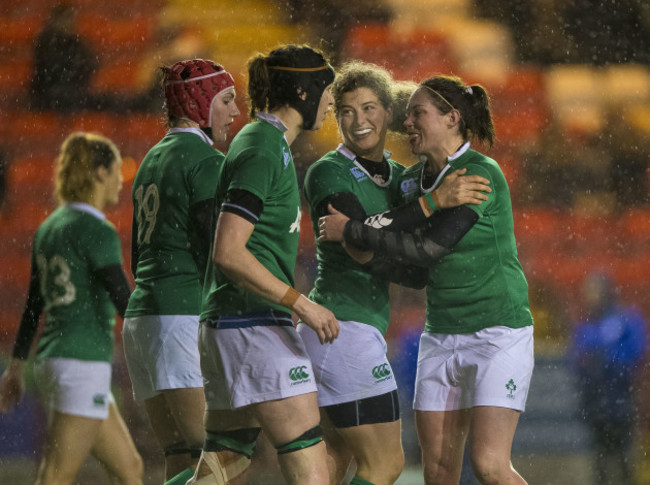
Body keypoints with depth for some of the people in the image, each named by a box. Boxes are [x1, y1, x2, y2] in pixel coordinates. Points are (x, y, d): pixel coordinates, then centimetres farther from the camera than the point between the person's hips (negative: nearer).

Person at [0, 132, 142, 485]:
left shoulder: (49, 228, 14)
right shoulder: (97, 231, -11)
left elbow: (32, 305, 18)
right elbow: (125, 303, -17)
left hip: (51, 361, 9)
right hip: (83, 364, -9)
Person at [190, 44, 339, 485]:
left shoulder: (266, 143, 17)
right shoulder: (262, 151, -14)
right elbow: (228, 252, -21)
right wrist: (302, 304, -20)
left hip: (227, 326, 10)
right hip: (255, 328, -10)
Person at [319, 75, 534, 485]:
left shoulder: (481, 174, -15)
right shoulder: (413, 179, 9)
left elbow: (426, 248, -19)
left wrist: (350, 231, -11)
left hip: (499, 333, -7)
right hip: (442, 337, 7)